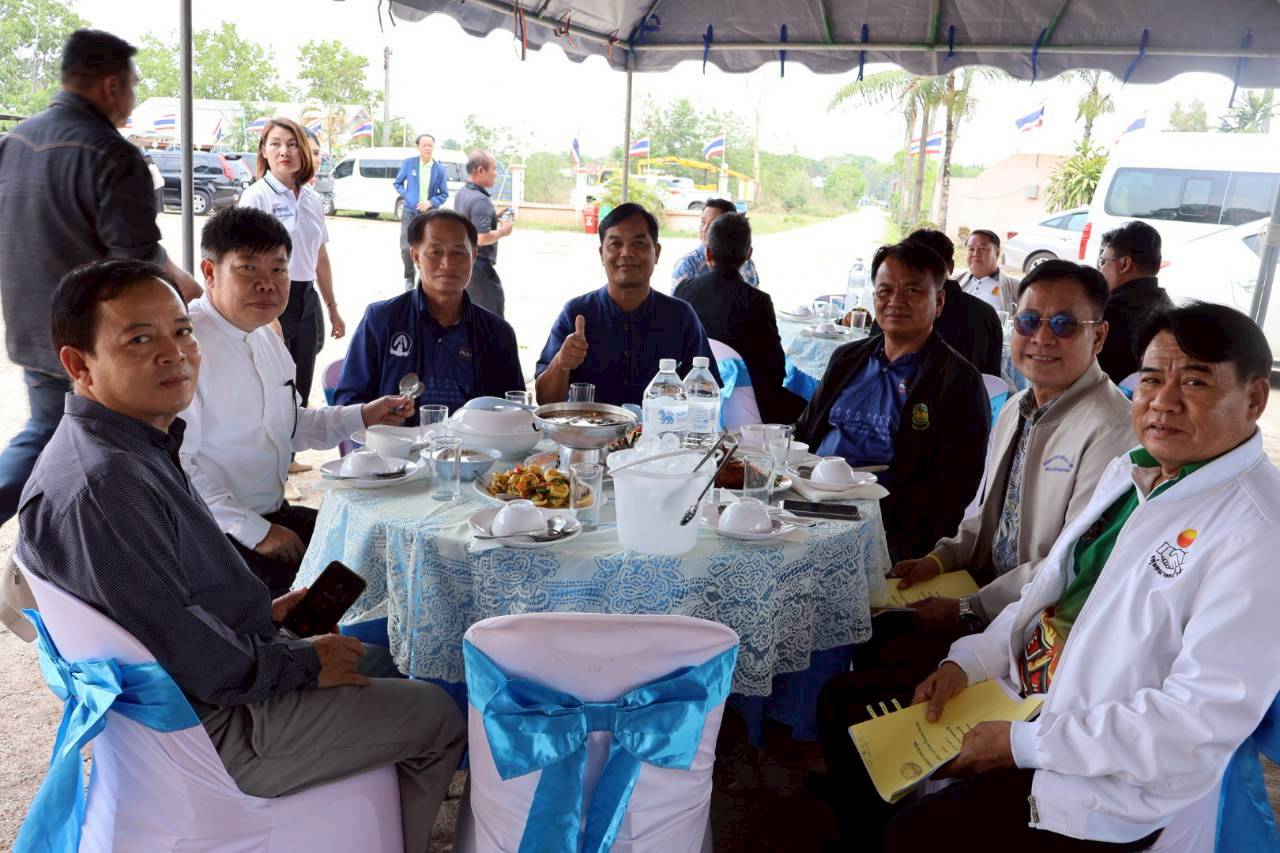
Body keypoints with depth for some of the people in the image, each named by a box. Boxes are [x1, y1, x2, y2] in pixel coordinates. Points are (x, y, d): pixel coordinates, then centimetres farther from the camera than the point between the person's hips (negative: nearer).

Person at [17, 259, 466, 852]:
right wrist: (306, 663, -15)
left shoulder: (134, 446, 3)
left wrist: (260, 613, 9)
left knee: (370, 656, 28)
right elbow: (188, 657, -28)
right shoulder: (103, 484, -30)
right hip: (204, 726, -10)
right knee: (439, 718, -1)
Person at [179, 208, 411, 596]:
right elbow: (174, 465, -22)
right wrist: (255, 532, -21)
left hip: (275, 515, 8)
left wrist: (363, 416, 12)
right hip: (217, 532, -8)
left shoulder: (267, 338, 11)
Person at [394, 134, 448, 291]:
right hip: (410, 212, 0)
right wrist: (407, 196, -7)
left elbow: (444, 193, 2)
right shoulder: (408, 163, -3)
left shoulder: (439, 169, -3)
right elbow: (397, 183, 8)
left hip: (429, 214, 0)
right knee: (406, 248, -4)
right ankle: (409, 277, 19)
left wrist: (431, 202, -15)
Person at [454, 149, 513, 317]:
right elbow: (482, 238, -28)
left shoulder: (462, 193, 8)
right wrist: (503, 231, -12)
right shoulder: (480, 200, -22)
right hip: (477, 265, -9)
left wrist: (495, 218, 12)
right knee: (493, 307, -1)